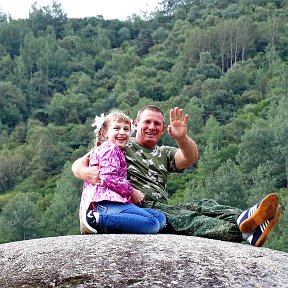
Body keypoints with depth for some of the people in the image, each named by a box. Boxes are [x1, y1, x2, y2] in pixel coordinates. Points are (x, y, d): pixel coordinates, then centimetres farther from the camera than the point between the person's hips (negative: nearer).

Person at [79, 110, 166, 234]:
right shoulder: (110, 149, 2)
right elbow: (108, 177, -12)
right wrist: (132, 191, -4)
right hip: (108, 202, -11)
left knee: (161, 218, -2)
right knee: (153, 224, -24)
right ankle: (98, 220, -24)